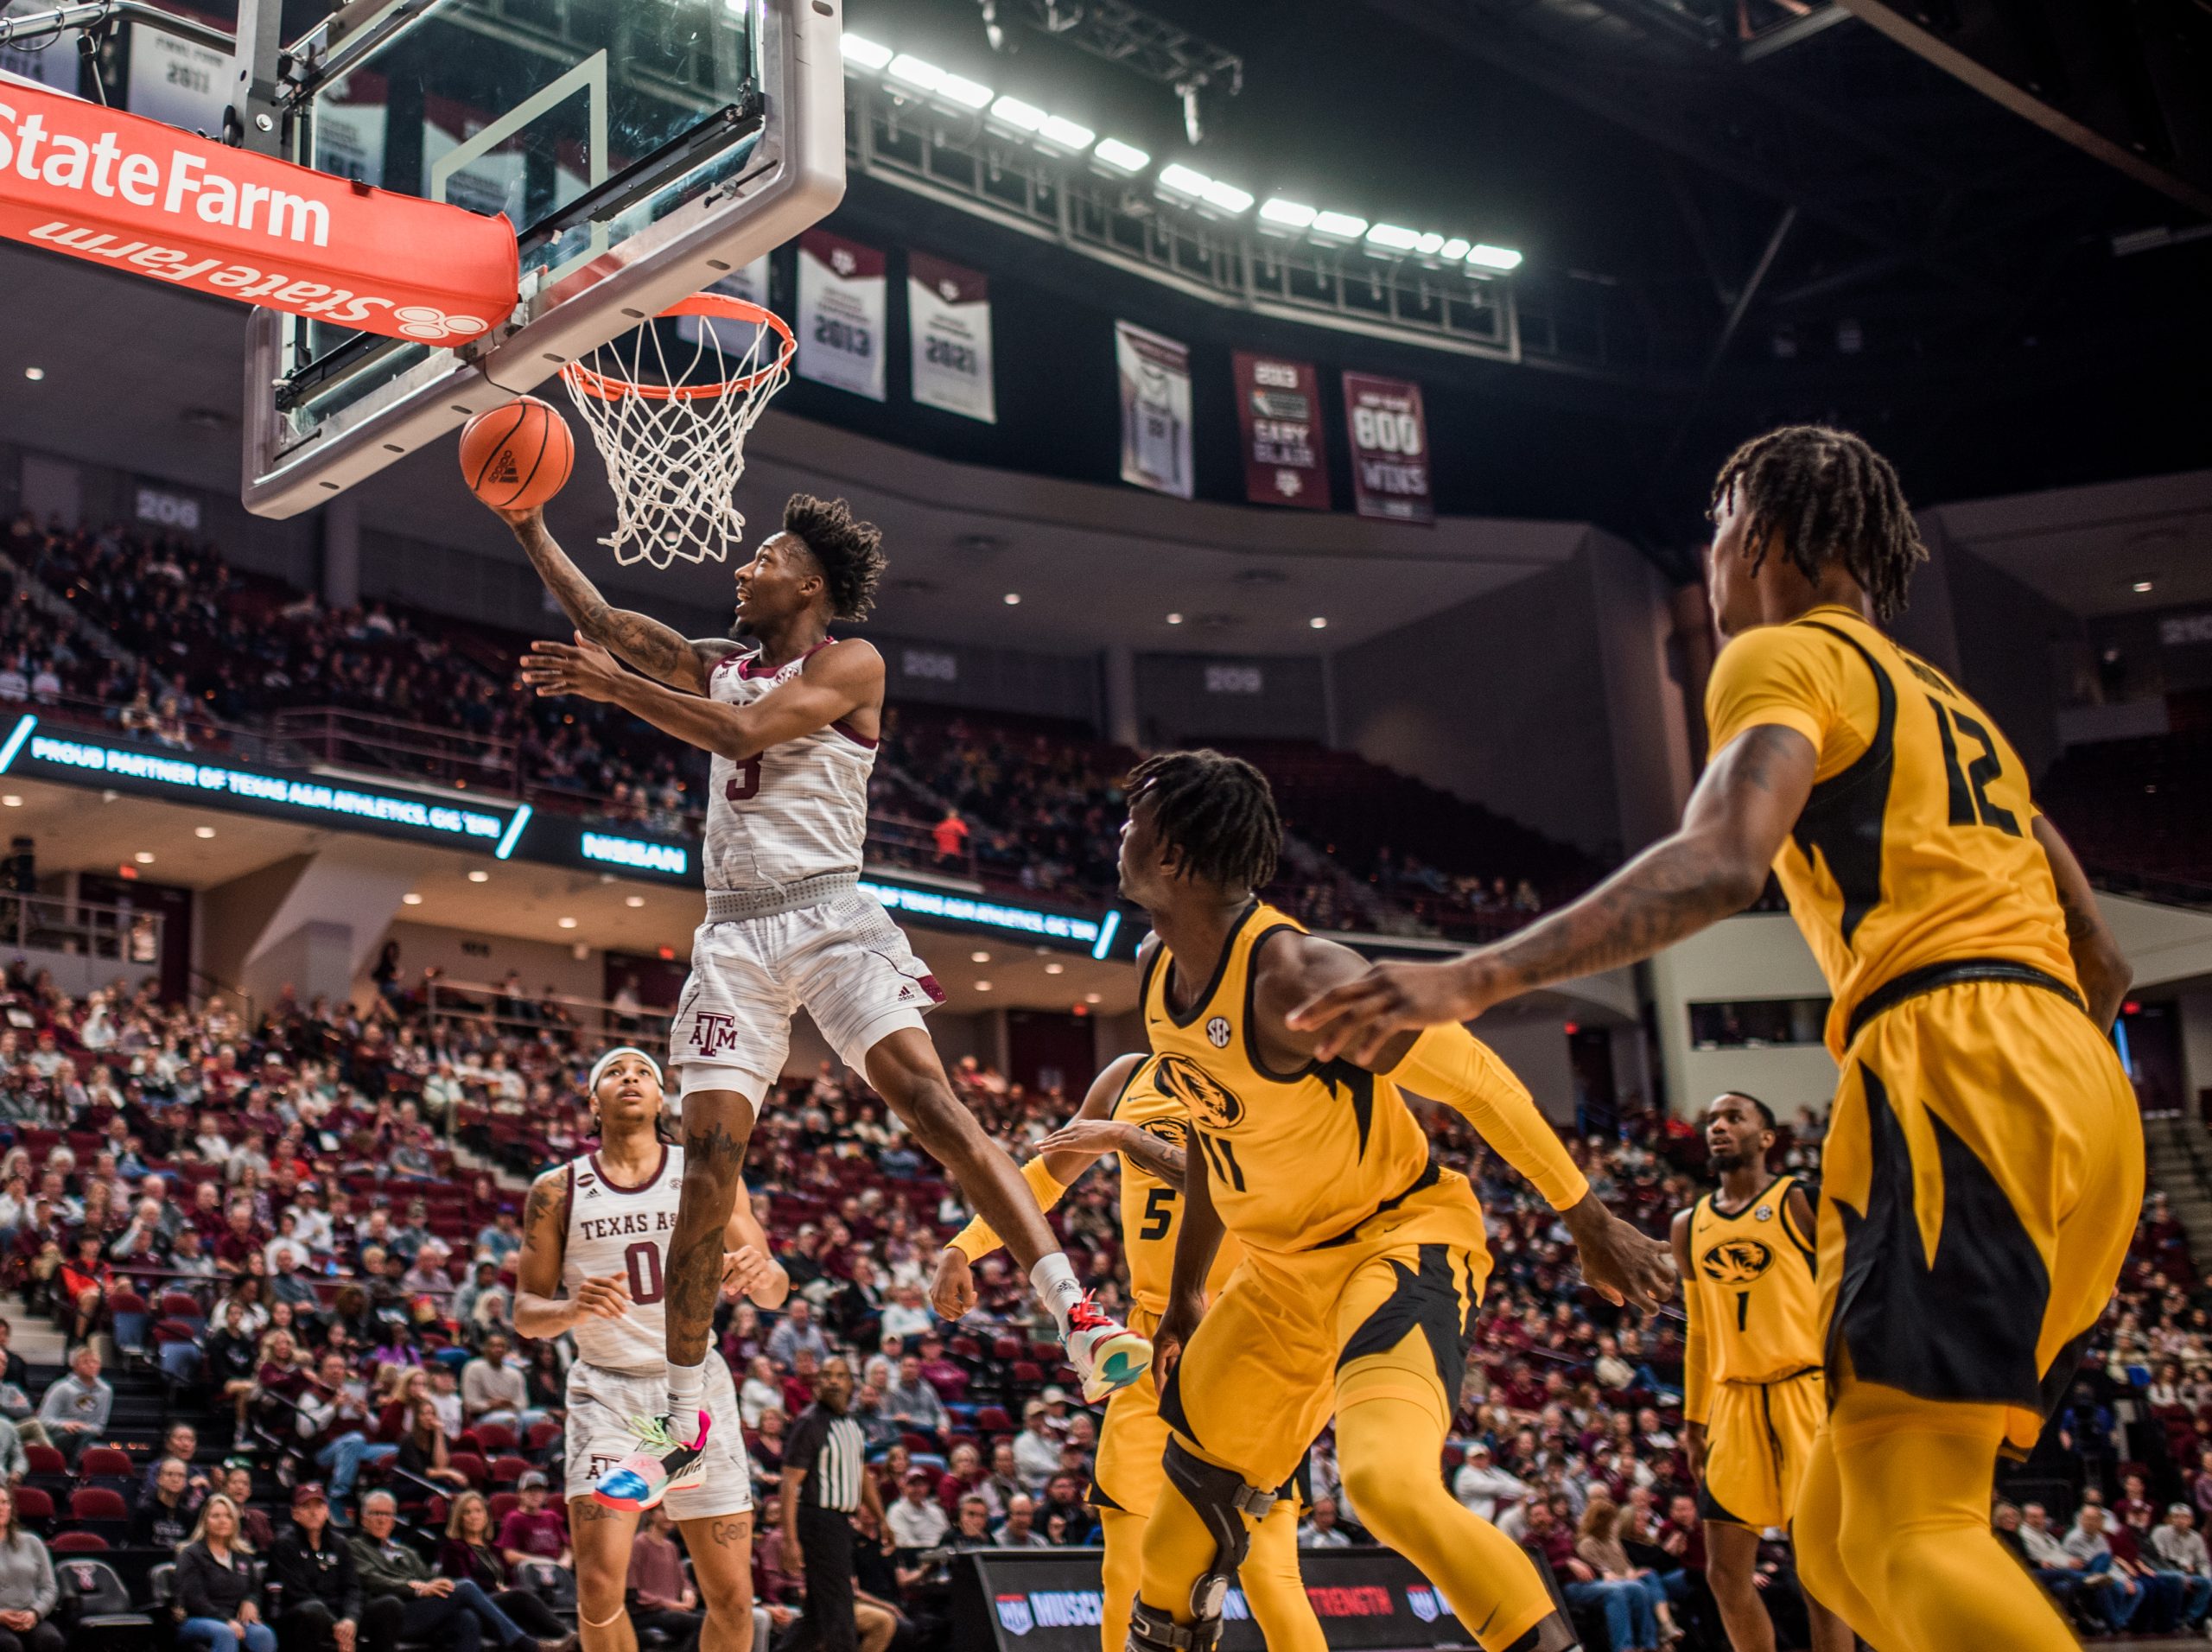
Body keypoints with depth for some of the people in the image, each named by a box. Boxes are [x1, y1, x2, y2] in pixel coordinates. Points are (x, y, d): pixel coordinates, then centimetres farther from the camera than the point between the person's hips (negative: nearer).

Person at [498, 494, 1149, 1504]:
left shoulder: (849, 662, -1)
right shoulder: (720, 663, 20)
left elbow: (743, 732, -14)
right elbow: (602, 622, 20)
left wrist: (612, 687, -12)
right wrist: (531, 530, 13)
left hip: (828, 916, -5)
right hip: (736, 930, 5)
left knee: (927, 1097, -23)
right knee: (710, 1155, -2)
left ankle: (1079, 1321, -26)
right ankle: (682, 1419, 5)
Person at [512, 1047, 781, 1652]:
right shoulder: (558, 1191, 1)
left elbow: (775, 1292, 2)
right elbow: (525, 1313, 4)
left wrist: (759, 1273, -22)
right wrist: (574, 1309, -19)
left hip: (695, 1382, 1)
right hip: (608, 1391, -1)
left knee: (732, 1600, 0)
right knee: (599, 1584, -16)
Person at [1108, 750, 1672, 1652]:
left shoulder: (1293, 974, -27)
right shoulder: (1155, 969, 1)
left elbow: (1475, 1078, -20)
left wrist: (1589, 1223, -15)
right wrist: (1185, 1294, 21)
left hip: (1402, 1238, -9)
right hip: (1285, 1269, 9)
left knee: (1385, 1479, -31)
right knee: (1196, 1473, 18)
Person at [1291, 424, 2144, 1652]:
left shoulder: (1784, 655, 5)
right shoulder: (1946, 701, 31)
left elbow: (1722, 862, -16)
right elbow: (2103, 964, 28)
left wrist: (1473, 980, -21)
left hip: (1950, 1061, -9)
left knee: (1906, 1532, -16)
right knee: (1842, 1535, 10)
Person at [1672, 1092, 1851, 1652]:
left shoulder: (1801, 1202, -2)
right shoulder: (1688, 1227, 14)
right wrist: (1694, 1419, 16)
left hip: (1807, 1391, -5)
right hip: (1735, 1399, 6)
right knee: (1725, 1573, 3)